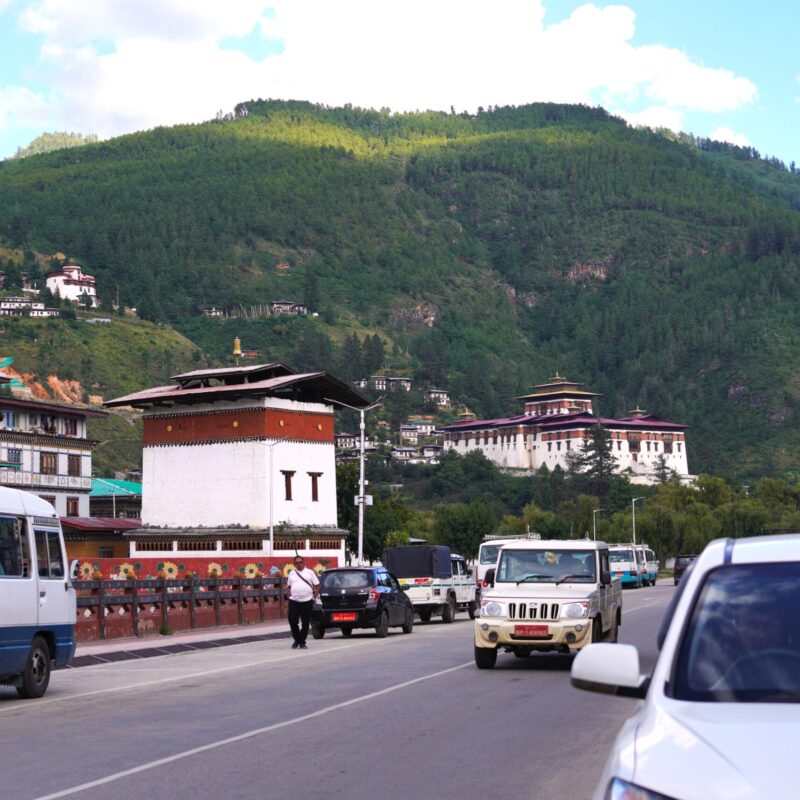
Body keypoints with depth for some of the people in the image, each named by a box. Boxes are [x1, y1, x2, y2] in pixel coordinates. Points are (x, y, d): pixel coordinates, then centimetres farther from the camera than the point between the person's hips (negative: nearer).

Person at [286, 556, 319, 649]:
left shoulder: (310, 572, 7)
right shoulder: (292, 573, 14)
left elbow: (317, 586, 7)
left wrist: (313, 596, -1)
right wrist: (290, 595, 5)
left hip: (307, 601, -2)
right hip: (294, 601, 2)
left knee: (305, 623, 0)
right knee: (292, 621, -4)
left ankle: (302, 641, 11)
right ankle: (296, 639, 15)